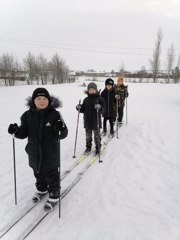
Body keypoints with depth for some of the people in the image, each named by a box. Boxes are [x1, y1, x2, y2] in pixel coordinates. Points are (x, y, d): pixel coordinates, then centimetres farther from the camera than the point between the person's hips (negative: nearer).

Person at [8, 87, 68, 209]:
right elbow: (24, 133, 2)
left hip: (51, 154, -4)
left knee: (52, 176, 13)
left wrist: (61, 130, -37)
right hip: (35, 153, 4)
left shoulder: (55, 114, -15)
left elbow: (63, 134, -15)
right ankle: (41, 190, 52)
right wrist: (16, 131, -18)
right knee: (38, 174, 26)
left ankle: (54, 194, 36)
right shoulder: (28, 115, -5)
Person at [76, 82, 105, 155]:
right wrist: (79, 108, -9)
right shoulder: (86, 100, 6)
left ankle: (98, 148, 23)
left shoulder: (99, 99, -6)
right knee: (88, 135, 15)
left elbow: (102, 110, -12)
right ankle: (88, 147, 31)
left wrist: (99, 108, -34)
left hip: (96, 121, -4)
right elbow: (83, 110, 11)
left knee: (97, 135, 7)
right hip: (87, 121, 4)